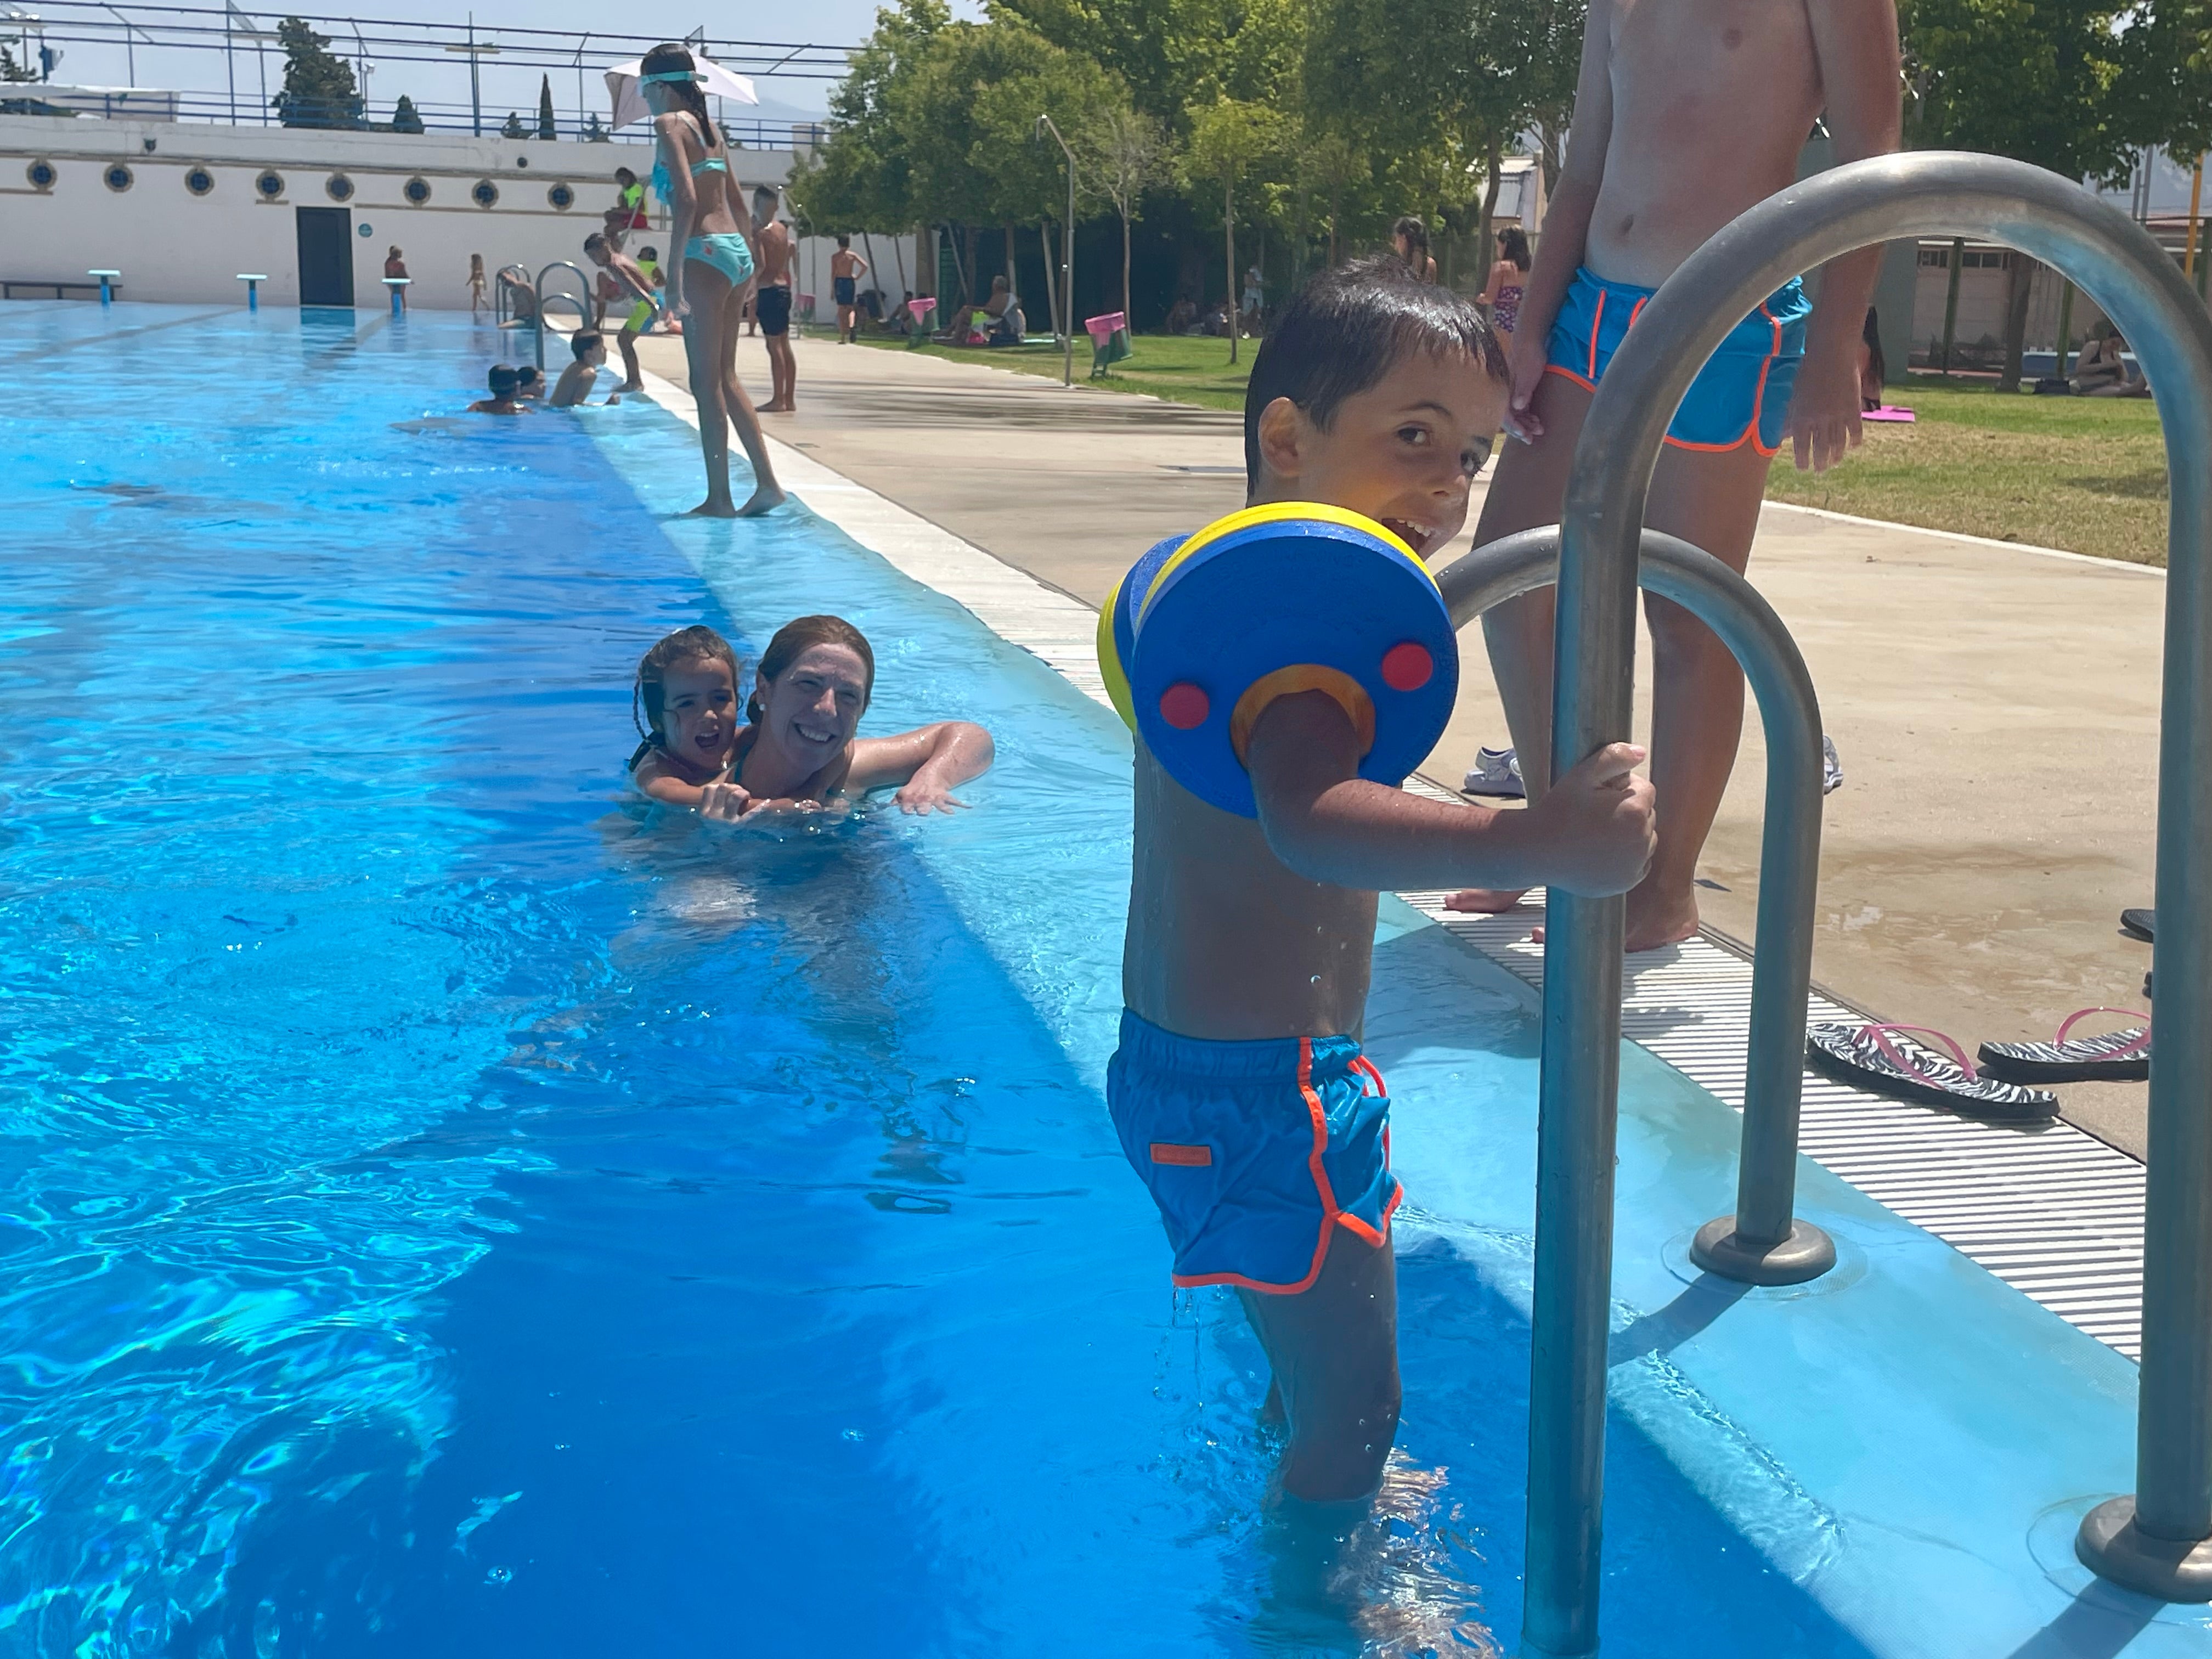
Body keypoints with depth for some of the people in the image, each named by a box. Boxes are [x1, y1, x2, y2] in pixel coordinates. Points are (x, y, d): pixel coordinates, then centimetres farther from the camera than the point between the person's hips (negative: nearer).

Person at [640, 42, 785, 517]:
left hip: (706, 252, -8)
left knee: (706, 382, -3)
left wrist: (675, 273, -20)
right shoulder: (708, 127, 19)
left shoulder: (670, 123, -6)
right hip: (736, 250, 8)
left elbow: (687, 198, -18)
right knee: (725, 376, 14)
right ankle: (767, 483, 12)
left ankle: (719, 498, -1)